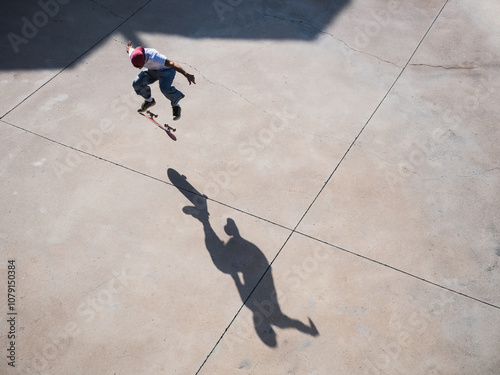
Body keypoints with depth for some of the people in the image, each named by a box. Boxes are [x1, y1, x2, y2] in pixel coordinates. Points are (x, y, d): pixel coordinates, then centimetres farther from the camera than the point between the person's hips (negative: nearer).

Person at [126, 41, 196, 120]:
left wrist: (186, 75, -58)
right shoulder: (133, 55, -23)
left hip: (166, 70, -7)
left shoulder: (153, 57, -42)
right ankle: (149, 101, 21)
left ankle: (176, 106, -5)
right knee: (137, 84, -6)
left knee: (165, 88, -32)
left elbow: (172, 64, -48)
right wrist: (128, 47, 30)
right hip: (152, 70, 7)